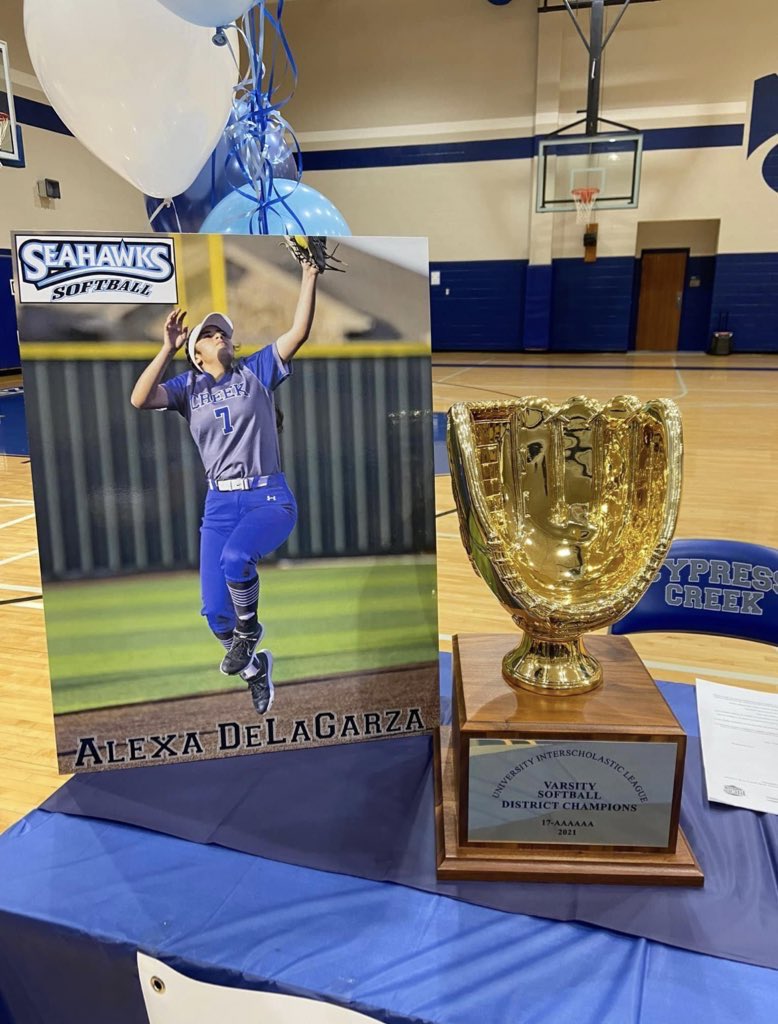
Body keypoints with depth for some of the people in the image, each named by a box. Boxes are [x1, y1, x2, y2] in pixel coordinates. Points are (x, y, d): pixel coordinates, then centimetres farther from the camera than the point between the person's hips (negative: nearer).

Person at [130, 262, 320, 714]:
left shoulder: (257, 370, 7)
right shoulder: (188, 387, 10)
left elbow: (299, 333, -5)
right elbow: (140, 399, -9)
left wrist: (309, 277, -11)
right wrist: (169, 347, -11)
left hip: (270, 498, -3)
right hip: (220, 503, 3)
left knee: (235, 558, -33)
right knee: (215, 612, 1)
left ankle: (249, 631, -2)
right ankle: (254, 667, 30)